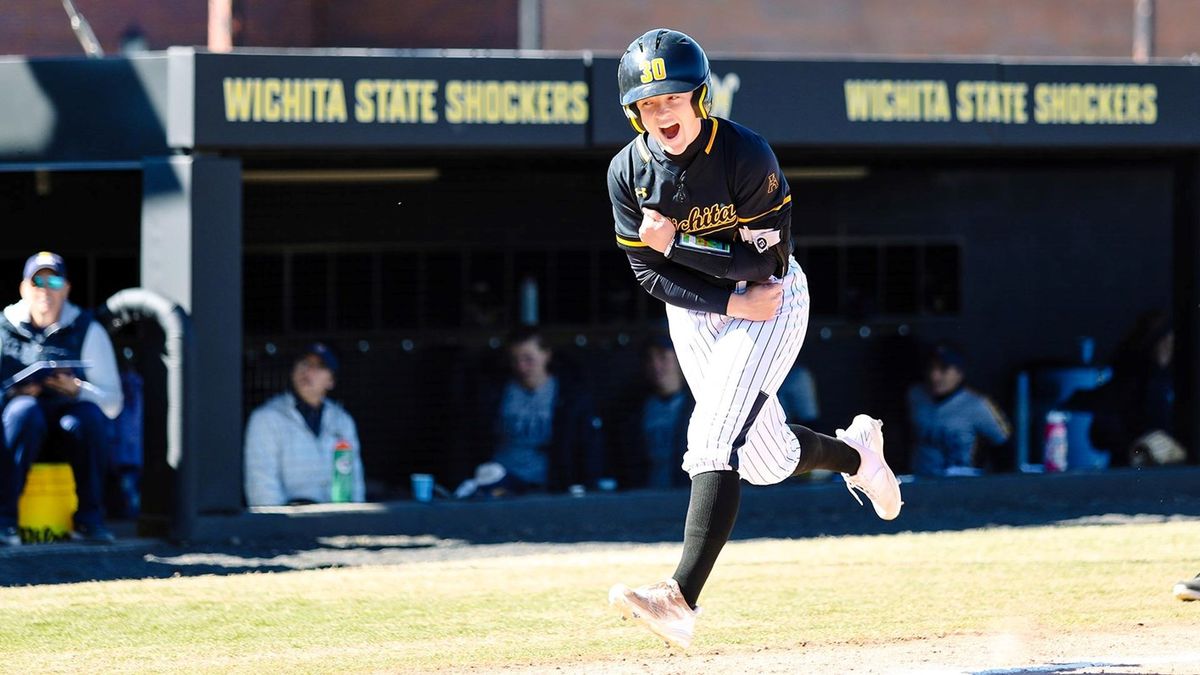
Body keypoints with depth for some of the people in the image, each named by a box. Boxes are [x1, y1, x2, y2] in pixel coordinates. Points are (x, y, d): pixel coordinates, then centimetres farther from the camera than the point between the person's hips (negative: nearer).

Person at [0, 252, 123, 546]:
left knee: (88, 415, -34)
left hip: (72, 425, 0)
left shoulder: (88, 331, 7)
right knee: (25, 410, -35)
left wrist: (77, 390, -20)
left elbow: (112, 403, 0)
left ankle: (89, 518, -23)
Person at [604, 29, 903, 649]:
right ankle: (855, 452, 43)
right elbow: (650, 273, -7)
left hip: (772, 300, -5)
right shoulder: (628, 172, -12)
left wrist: (676, 244, -27)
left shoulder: (745, 155, -24)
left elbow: (766, 262, -21)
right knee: (767, 462, 8)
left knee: (715, 435, -22)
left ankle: (681, 600, -30)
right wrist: (732, 303, -19)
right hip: (693, 311, 5)